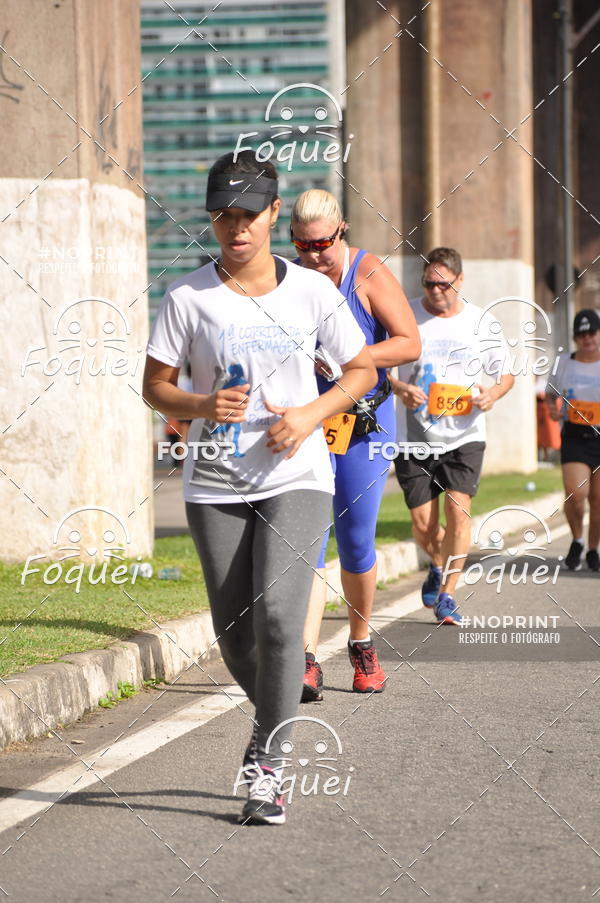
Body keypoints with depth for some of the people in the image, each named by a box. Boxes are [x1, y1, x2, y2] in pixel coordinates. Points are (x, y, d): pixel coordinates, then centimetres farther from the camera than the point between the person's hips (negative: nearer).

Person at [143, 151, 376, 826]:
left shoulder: (312, 291, 0)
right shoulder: (187, 298, -2)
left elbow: (362, 370, 9)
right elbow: (155, 386, 3)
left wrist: (311, 414, -9)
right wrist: (200, 405, -18)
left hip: (296, 478, -1)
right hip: (216, 485, 1)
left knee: (277, 615, -18)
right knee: (235, 635, 6)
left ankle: (268, 767, -8)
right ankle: (274, 719, 37)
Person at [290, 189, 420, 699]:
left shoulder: (370, 275, -7)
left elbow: (409, 344, -10)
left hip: (363, 424, -1)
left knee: (356, 542, 4)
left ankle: (362, 645, 26)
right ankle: (307, 661, -18)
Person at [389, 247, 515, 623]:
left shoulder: (482, 323, 3)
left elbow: (506, 373, 13)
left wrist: (493, 393, -10)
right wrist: (399, 387, -17)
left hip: (464, 436, 0)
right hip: (414, 437, 0)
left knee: (458, 510, -16)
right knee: (423, 525, 0)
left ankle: (447, 594, -4)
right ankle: (439, 565, 35)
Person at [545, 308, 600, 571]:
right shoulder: (564, 365, 8)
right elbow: (550, 395, 22)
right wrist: (552, 410, 1)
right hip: (574, 438, 0)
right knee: (575, 493, -15)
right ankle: (577, 540, 11)